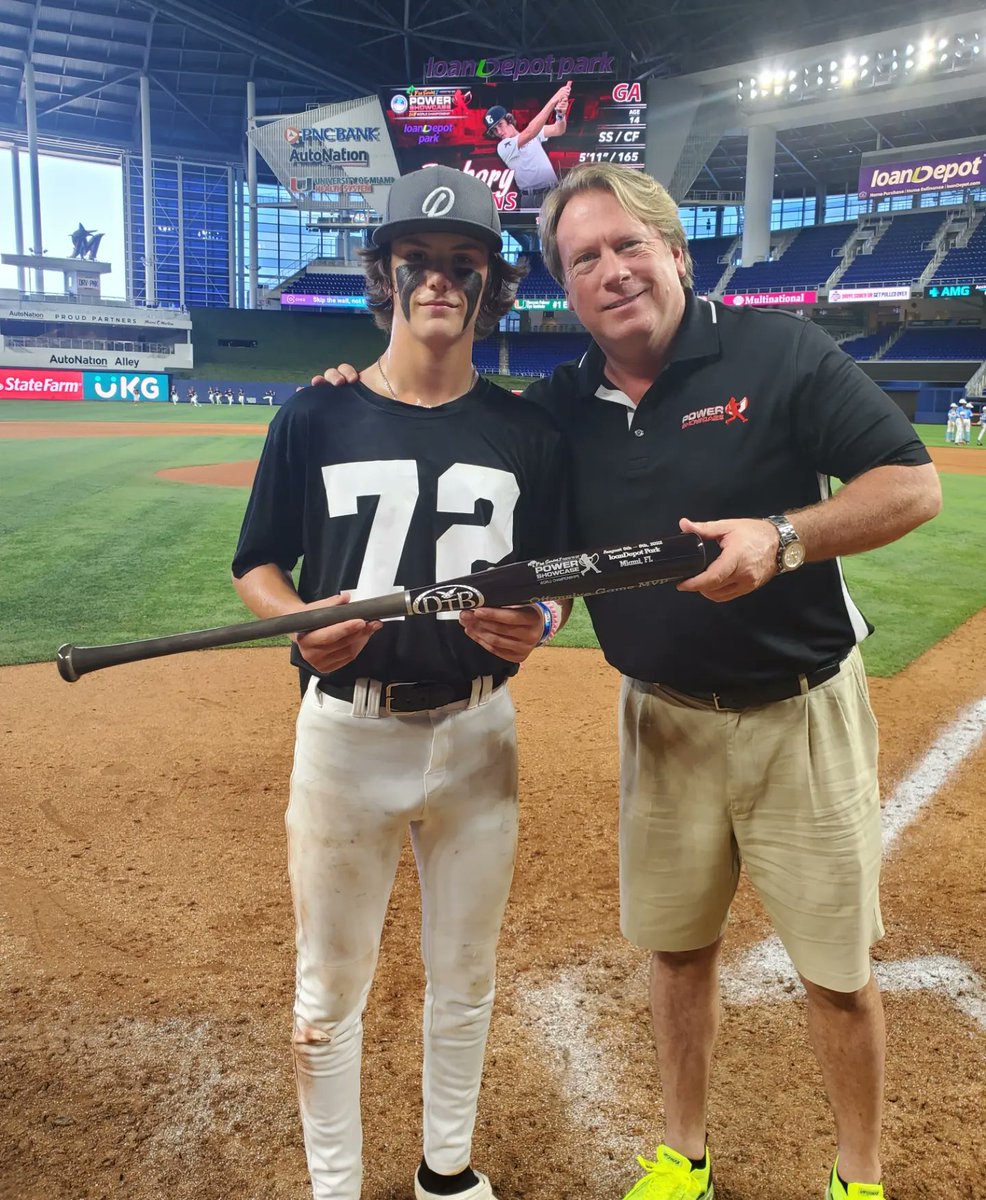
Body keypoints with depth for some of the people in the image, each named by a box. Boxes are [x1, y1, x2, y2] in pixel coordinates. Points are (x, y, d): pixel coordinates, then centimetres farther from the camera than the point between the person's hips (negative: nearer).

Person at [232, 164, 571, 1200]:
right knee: (328, 989, 11)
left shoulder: (527, 435, 1)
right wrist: (300, 622, -18)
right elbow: (256, 565, 4)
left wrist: (534, 623, -16)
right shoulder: (315, 418, -2)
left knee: (463, 977, 18)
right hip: (345, 731, -1)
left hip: (476, 733, 2)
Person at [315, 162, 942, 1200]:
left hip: (801, 715, -3)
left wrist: (783, 536, -28)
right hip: (663, 719, 3)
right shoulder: (560, 407, 1)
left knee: (837, 972, 8)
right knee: (676, 947, 16)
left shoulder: (778, 353, -10)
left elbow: (914, 485, -11)